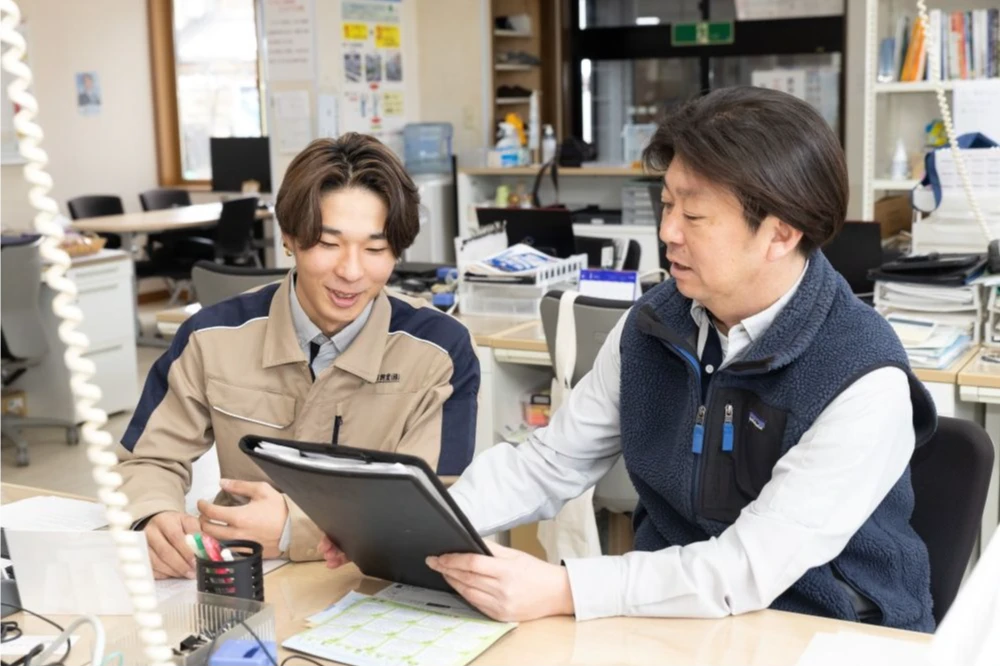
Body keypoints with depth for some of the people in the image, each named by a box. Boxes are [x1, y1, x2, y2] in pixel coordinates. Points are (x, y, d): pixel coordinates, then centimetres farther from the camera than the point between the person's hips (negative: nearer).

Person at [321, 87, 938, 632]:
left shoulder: (865, 381, -22)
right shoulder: (654, 324, -4)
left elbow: (752, 568, -26)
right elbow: (549, 464, 1)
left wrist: (562, 590, -35)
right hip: (667, 615, 5)